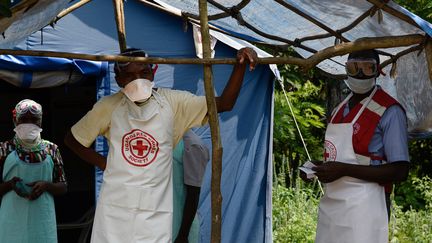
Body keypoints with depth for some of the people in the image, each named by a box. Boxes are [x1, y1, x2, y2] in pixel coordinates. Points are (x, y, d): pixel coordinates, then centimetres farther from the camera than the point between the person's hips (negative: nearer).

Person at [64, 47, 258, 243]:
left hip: (155, 212, 0)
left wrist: (240, 65, -20)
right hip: (114, 210, 1)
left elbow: (224, 103, -7)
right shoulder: (109, 107, 1)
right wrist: (103, 163, 4)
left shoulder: (171, 102, -1)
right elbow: (72, 139, 14)